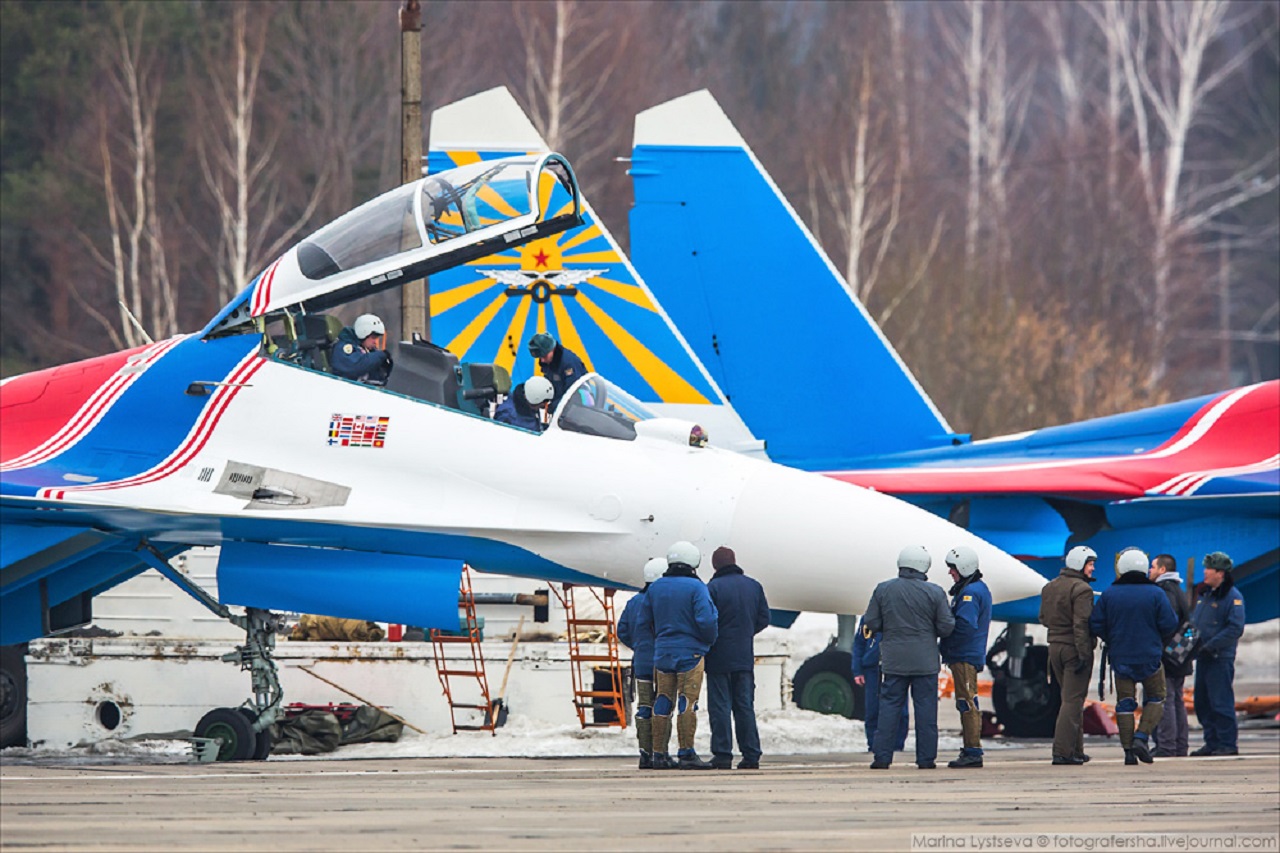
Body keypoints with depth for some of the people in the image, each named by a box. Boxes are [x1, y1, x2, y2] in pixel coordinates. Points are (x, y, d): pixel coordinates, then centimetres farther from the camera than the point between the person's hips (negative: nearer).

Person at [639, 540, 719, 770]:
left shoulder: (655, 588, 7)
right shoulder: (696, 587, -10)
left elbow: (644, 620, 13)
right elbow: (706, 620, -18)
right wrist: (710, 640, 2)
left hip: (662, 654, 5)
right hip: (690, 652, -5)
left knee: (662, 704, 8)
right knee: (687, 703, -4)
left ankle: (659, 754, 8)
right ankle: (686, 753, -8)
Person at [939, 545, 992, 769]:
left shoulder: (970, 592, -15)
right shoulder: (980, 588, 18)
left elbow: (964, 626, -23)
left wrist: (944, 647, -12)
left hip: (964, 657, -11)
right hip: (973, 655, 11)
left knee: (967, 704, -10)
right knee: (967, 704, 14)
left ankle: (973, 752, -11)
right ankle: (971, 752, 18)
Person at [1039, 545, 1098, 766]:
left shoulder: (1049, 588, 12)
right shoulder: (1081, 589, -14)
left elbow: (1043, 618, 17)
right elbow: (1081, 624, -19)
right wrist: (1083, 654, -20)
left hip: (1055, 646, 8)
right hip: (1074, 648, -8)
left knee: (1070, 698, 17)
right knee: (1073, 700, -6)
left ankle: (1076, 749, 19)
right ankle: (1062, 751, -11)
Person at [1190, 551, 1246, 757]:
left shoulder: (1232, 596, -10)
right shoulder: (1205, 594, 16)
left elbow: (1235, 629, -17)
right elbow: (1194, 620, 25)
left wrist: (1210, 646, -19)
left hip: (1221, 658, -9)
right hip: (1203, 657, 9)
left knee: (1221, 702, -8)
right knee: (1202, 703, 9)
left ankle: (1227, 743, -3)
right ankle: (1212, 742, 16)